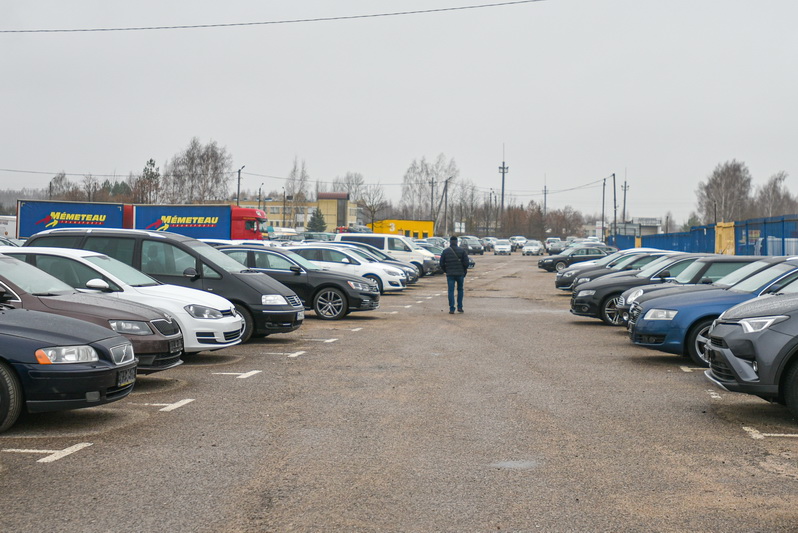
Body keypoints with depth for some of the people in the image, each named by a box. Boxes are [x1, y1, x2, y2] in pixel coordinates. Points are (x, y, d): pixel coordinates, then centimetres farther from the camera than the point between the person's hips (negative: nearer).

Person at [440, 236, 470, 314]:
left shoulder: (445, 251, 3)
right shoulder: (462, 251, 1)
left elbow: (442, 264, 3)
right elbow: (466, 263, -3)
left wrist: (445, 271, 18)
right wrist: (464, 271, 10)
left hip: (450, 274, 0)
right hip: (460, 274, 0)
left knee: (451, 291, 1)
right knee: (460, 290, 16)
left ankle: (451, 309, -4)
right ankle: (460, 307, 14)